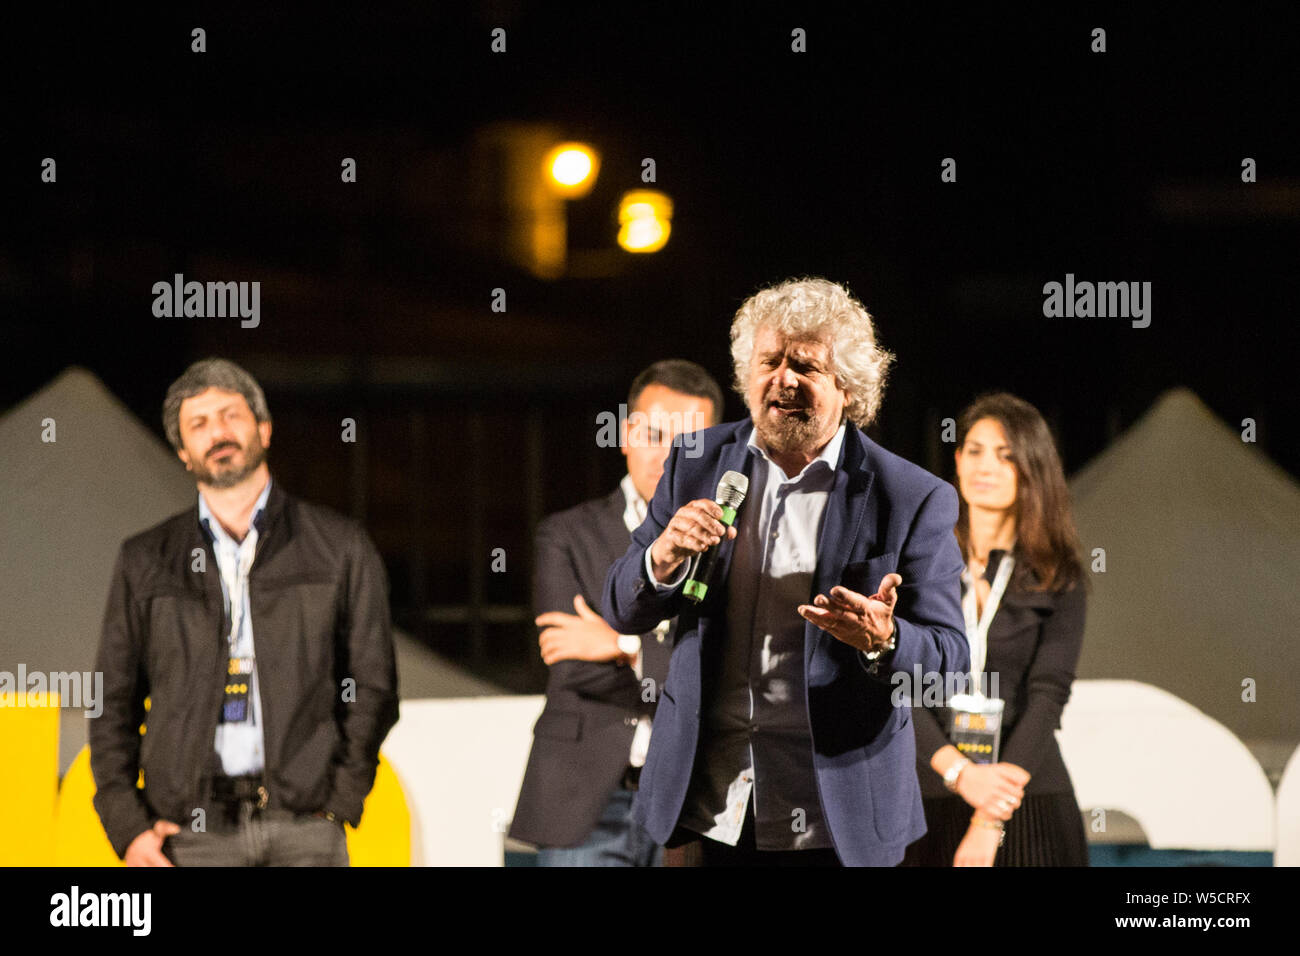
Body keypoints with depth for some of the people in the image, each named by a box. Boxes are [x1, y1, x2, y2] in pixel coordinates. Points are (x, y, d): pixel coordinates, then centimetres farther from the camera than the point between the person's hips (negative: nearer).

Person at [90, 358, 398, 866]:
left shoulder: (339, 547, 10)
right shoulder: (145, 562, 13)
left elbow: (372, 687, 10)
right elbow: (114, 704, 13)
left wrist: (340, 801, 0)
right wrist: (127, 826, 2)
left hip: (303, 825, -1)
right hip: (191, 831, 1)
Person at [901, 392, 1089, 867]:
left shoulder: (1059, 581, 4)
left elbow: (1048, 695, -6)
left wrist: (992, 820, -17)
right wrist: (960, 772, -19)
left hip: (1030, 810, 0)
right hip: (930, 805, 0)